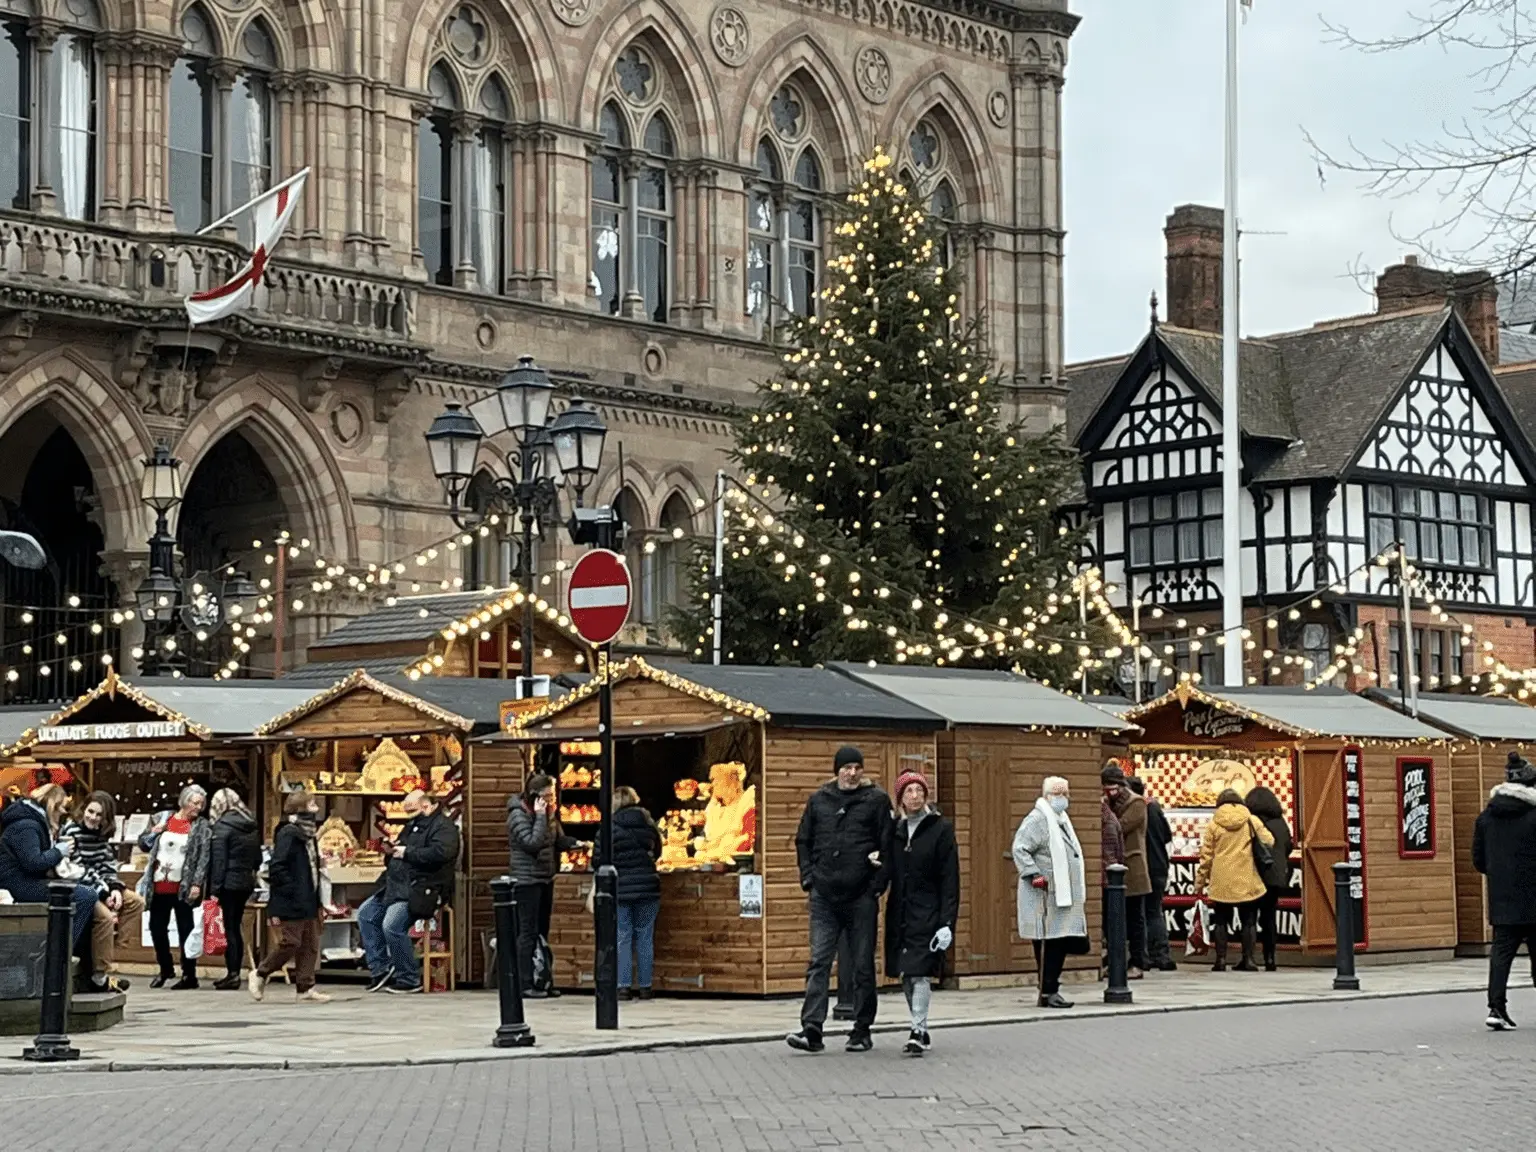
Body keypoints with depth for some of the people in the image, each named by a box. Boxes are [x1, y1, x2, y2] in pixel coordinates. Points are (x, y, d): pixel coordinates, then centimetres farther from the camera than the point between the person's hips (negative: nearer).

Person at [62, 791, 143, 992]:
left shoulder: (102, 834, 11)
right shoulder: (71, 831, -13)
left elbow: (108, 865, 10)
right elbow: (78, 870, -18)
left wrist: (115, 888, -9)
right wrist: (104, 892, -19)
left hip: (99, 887, 9)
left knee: (137, 902, 2)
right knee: (104, 915, -31)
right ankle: (99, 977, -24)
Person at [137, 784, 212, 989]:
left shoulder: (202, 827, -1)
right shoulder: (162, 819, 8)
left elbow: (204, 857, -7)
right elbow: (143, 844, 15)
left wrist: (197, 884, -16)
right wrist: (153, 833, -5)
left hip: (183, 888, -4)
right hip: (159, 886, 4)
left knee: (185, 929, 0)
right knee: (156, 927, 12)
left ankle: (189, 975, 6)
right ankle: (165, 968, 30)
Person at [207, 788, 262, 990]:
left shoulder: (222, 826, -10)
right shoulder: (252, 826, 10)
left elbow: (218, 861, -13)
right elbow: (257, 857, 13)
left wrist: (214, 890, -12)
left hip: (229, 883, -7)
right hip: (246, 882, 7)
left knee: (230, 928, -4)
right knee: (236, 928, 13)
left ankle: (232, 974, -5)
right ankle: (235, 973, 16)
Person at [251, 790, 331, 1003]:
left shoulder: (307, 833, 14)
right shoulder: (288, 834, -14)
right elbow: (277, 867, -20)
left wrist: (317, 896, 13)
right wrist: (290, 890, -21)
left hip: (308, 901, 9)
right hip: (291, 903, -9)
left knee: (310, 944, 8)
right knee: (290, 942, -6)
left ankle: (306, 986, 12)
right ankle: (260, 974, 11)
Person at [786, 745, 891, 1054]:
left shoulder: (876, 800, 2)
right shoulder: (818, 800, 10)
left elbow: (887, 846, 0)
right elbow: (803, 841, 17)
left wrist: (877, 885, -7)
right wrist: (808, 878, 5)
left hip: (862, 897, -2)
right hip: (824, 897, 2)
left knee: (863, 965, 5)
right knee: (819, 962, -5)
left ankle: (862, 1031, 13)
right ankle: (811, 1029, -10)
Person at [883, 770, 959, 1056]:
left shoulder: (940, 829, -3)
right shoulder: (894, 830, 9)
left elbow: (950, 880, -7)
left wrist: (947, 923, -13)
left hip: (928, 914, -5)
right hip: (900, 913, 5)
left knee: (921, 973, -13)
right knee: (906, 976, 9)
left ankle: (918, 1032, -13)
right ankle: (921, 1030, 21)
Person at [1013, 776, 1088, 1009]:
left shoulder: (1061, 819, 20)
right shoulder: (1038, 819, -10)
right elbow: (1019, 849, -18)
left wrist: (1079, 893, 25)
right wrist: (1034, 875, -23)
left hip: (1063, 895, 9)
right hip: (1045, 895, -9)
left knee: (1061, 944, 8)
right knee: (1048, 944, -8)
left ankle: (1050, 990, 15)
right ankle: (1047, 992, -4)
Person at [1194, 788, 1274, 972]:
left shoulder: (1213, 824, 0)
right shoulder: (1252, 821, 1)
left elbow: (1206, 855, 0)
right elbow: (1269, 842, 0)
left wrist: (1200, 881, 8)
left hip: (1221, 883, 0)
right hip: (1247, 882, 0)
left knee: (1221, 921, 9)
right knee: (1248, 921, 9)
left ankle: (1221, 959, 4)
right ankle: (1248, 959, 5)